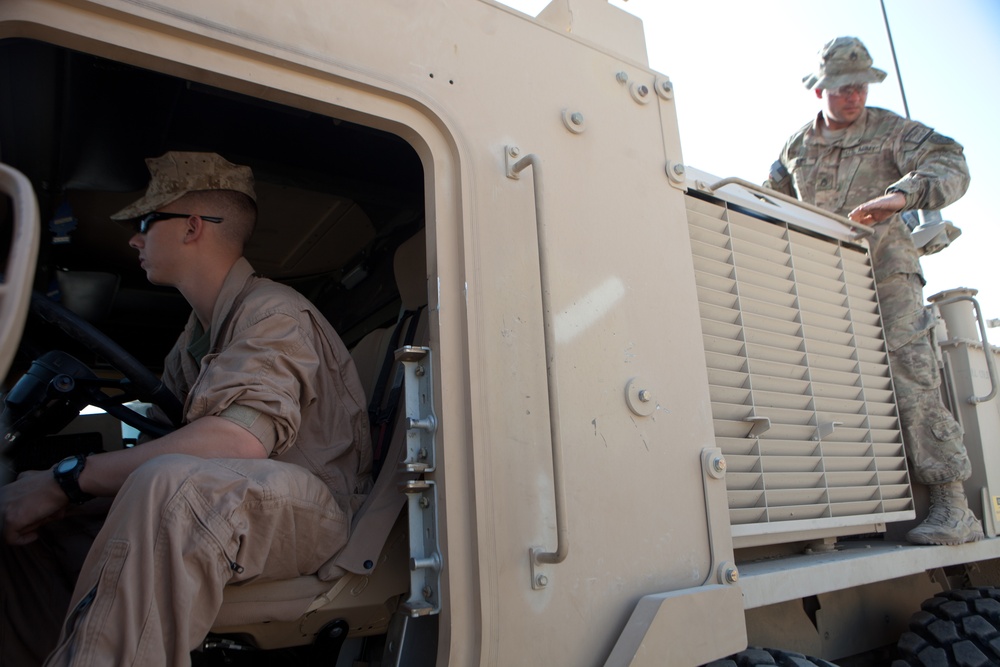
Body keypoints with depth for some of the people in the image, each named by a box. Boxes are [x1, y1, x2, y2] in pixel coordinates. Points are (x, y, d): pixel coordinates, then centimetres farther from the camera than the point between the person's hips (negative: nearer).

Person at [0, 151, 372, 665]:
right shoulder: (201, 327, 18)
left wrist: (69, 479, -26)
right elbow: (158, 425, 17)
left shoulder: (272, 312, -14)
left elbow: (241, 440, -31)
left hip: (311, 507, -9)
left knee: (169, 486, -40)